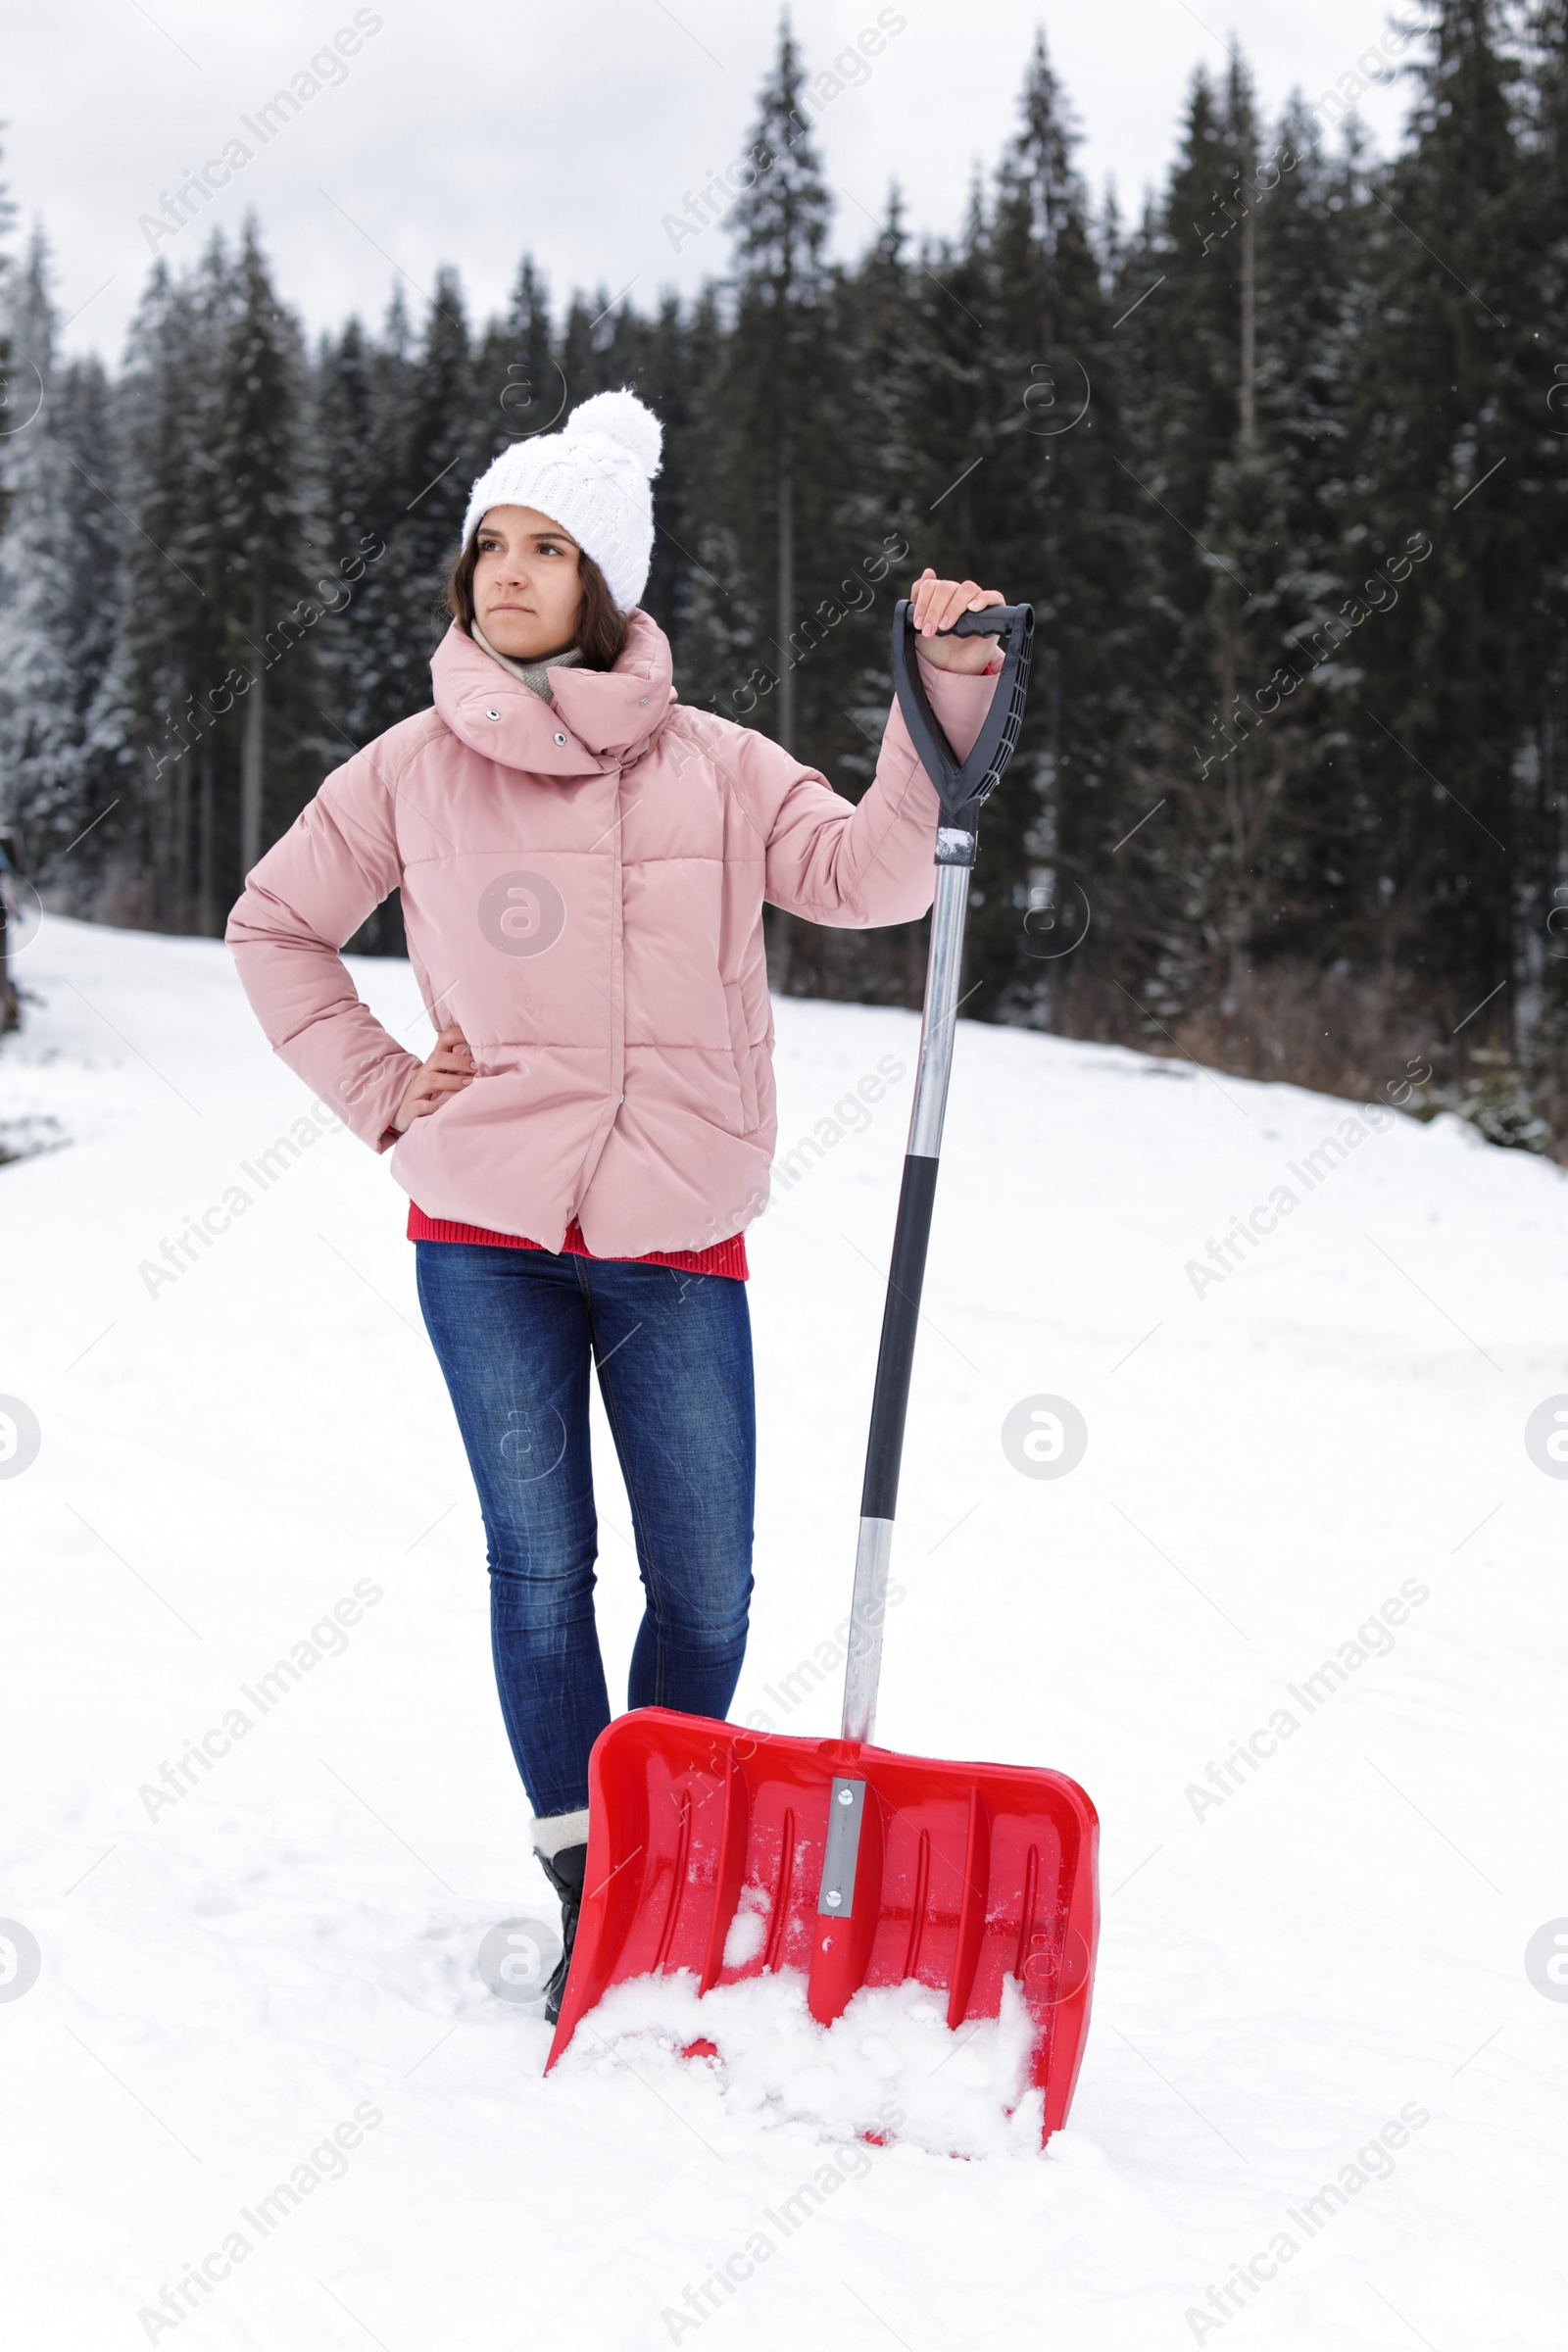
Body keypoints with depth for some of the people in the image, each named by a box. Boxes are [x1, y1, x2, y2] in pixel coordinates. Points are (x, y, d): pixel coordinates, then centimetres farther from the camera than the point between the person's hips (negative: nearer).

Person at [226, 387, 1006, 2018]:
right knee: (541, 1567, 3)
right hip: (486, 1230, 0)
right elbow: (273, 926, 14)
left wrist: (945, 703, -19)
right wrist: (377, 1090, 4)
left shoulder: (707, 765, 2)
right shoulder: (415, 769, 2)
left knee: (704, 1590, 5)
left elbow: (867, 875, -9)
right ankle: (587, 1902, 14)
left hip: (676, 1240, 1)